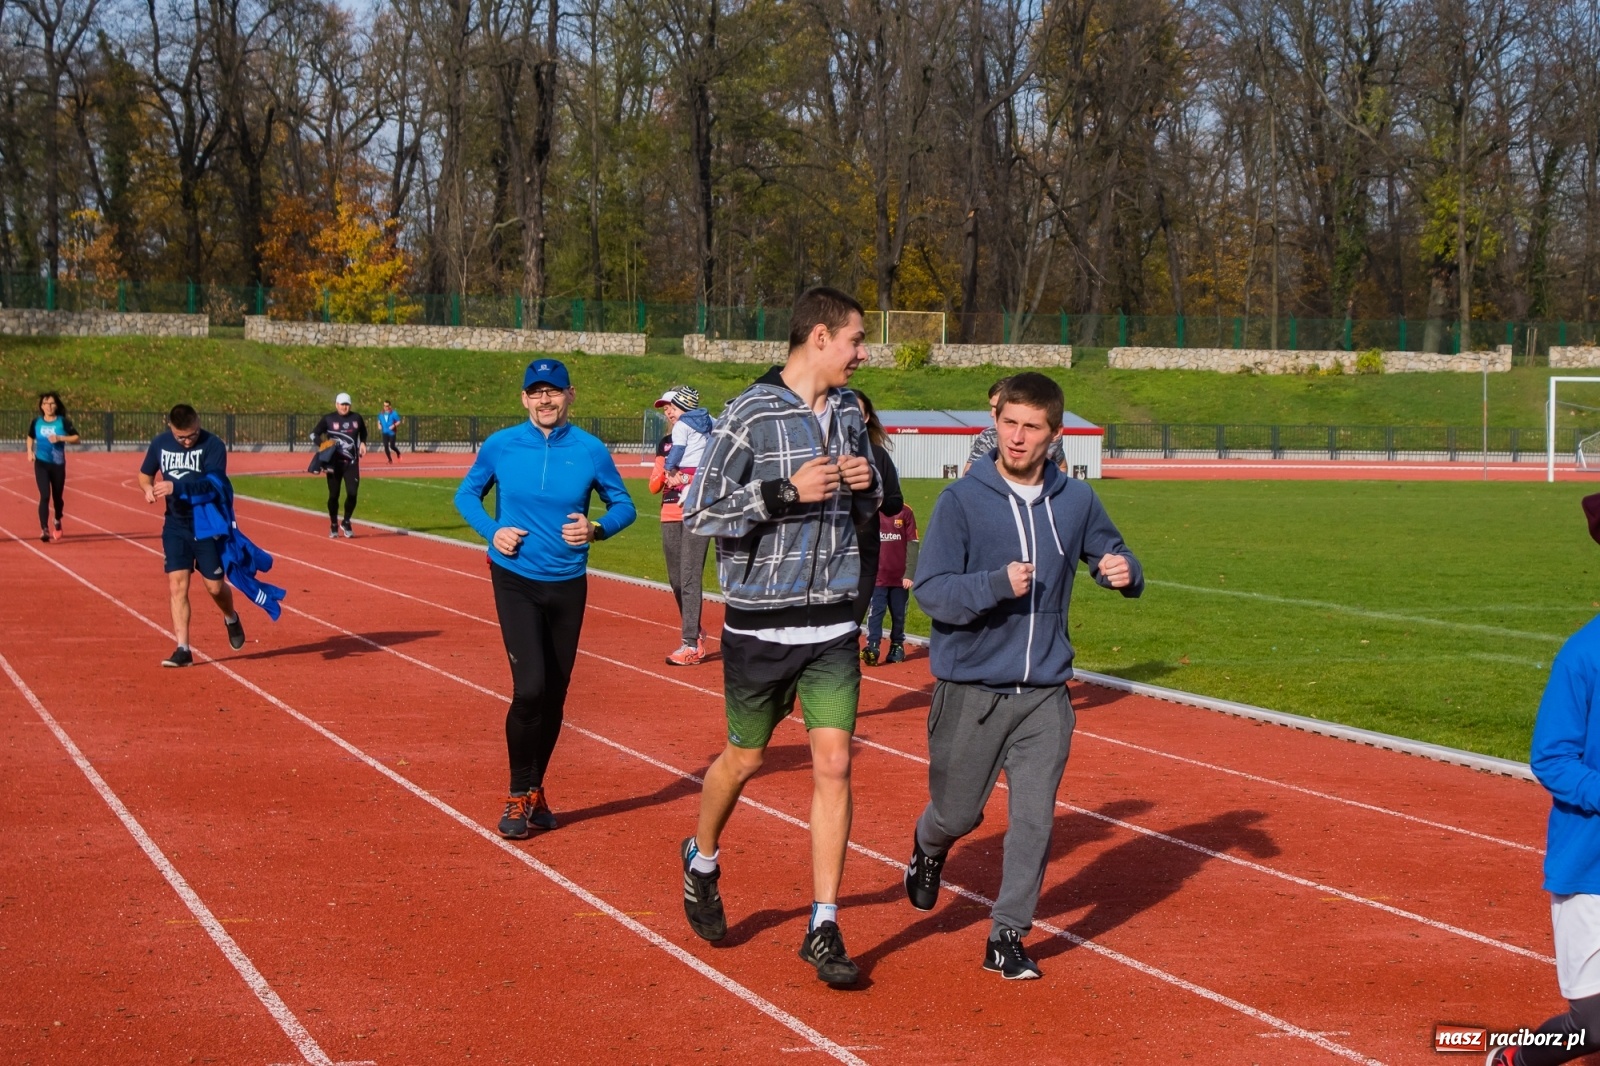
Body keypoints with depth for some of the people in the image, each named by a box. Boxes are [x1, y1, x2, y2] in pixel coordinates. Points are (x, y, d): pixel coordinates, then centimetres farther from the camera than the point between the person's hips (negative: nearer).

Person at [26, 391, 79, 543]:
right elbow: (30, 437, 18)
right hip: (41, 464, 0)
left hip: (58, 464, 0)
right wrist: (30, 452, 1)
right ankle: (44, 530, -17)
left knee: (57, 496, 12)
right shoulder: (36, 422, 1)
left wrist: (60, 438, -22)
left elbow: (76, 438, -9)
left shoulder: (63, 421, -6)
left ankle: (57, 522, 42)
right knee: (45, 496, -15)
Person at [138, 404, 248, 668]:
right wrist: (148, 488, -9)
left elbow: (213, 484, -27)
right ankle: (182, 649, -4)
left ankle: (231, 619, 37)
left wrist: (177, 487, -39)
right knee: (177, 586, -7)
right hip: (175, 525, 3)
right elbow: (145, 474, 15)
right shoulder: (160, 444, -1)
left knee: (215, 587, 4)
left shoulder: (213, 446, -15)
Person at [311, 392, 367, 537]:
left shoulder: (356, 418, 5)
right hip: (334, 463, -1)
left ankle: (346, 523, 12)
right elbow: (314, 434, 4)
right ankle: (333, 526, 18)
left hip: (352, 463, 1)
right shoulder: (328, 419, -2)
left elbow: (363, 432, 24)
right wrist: (324, 443, -13)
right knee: (333, 495, 3)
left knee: (352, 493, -9)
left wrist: (363, 443, 5)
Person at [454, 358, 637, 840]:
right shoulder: (500, 446, -4)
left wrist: (597, 529, -14)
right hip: (515, 581, -2)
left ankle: (536, 791, 30)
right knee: (530, 688, -16)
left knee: (554, 696, 11)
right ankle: (519, 796, 0)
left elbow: (624, 505, 6)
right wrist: (492, 531, -8)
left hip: (567, 584, 2)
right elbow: (466, 494, 10)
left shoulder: (590, 451, -4)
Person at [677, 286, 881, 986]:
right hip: (761, 625, -4)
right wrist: (786, 492, -22)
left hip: (833, 623, 4)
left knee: (834, 764, -4)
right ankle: (702, 861, 40)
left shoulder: (848, 411, 8)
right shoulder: (751, 415, -12)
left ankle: (823, 928, 2)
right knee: (744, 759, 11)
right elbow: (696, 512, -13)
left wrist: (866, 486, -3)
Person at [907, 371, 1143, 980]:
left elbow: (1112, 556, 15)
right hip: (970, 690, -2)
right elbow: (930, 589, -11)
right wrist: (998, 585, -26)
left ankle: (1008, 935, 12)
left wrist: (1125, 573, -9)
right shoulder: (961, 500, -7)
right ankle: (928, 850, 45)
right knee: (958, 812, 10)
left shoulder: (1076, 501, 4)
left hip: (1046, 692, 2)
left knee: (1034, 819, -2)